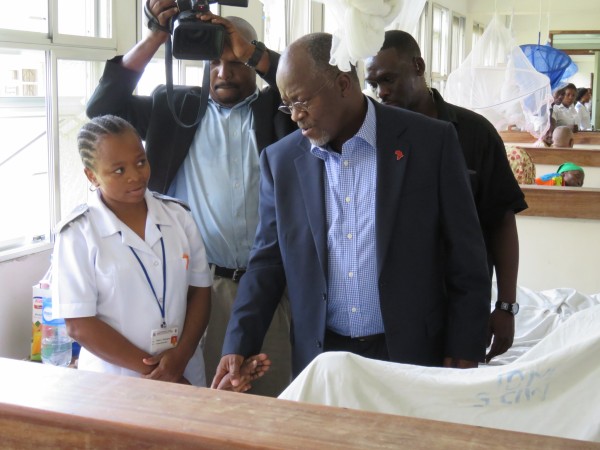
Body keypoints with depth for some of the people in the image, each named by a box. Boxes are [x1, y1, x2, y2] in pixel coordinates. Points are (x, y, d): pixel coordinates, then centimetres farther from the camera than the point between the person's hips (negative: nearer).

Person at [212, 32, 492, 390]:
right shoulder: (281, 160, 1)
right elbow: (268, 262, 5)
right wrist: (239, 347, -4)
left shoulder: (430, 142, -7)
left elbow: (466, 261, -4)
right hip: (320, 360, 3)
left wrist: (464, 356, -6)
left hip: (413, 356, -2)